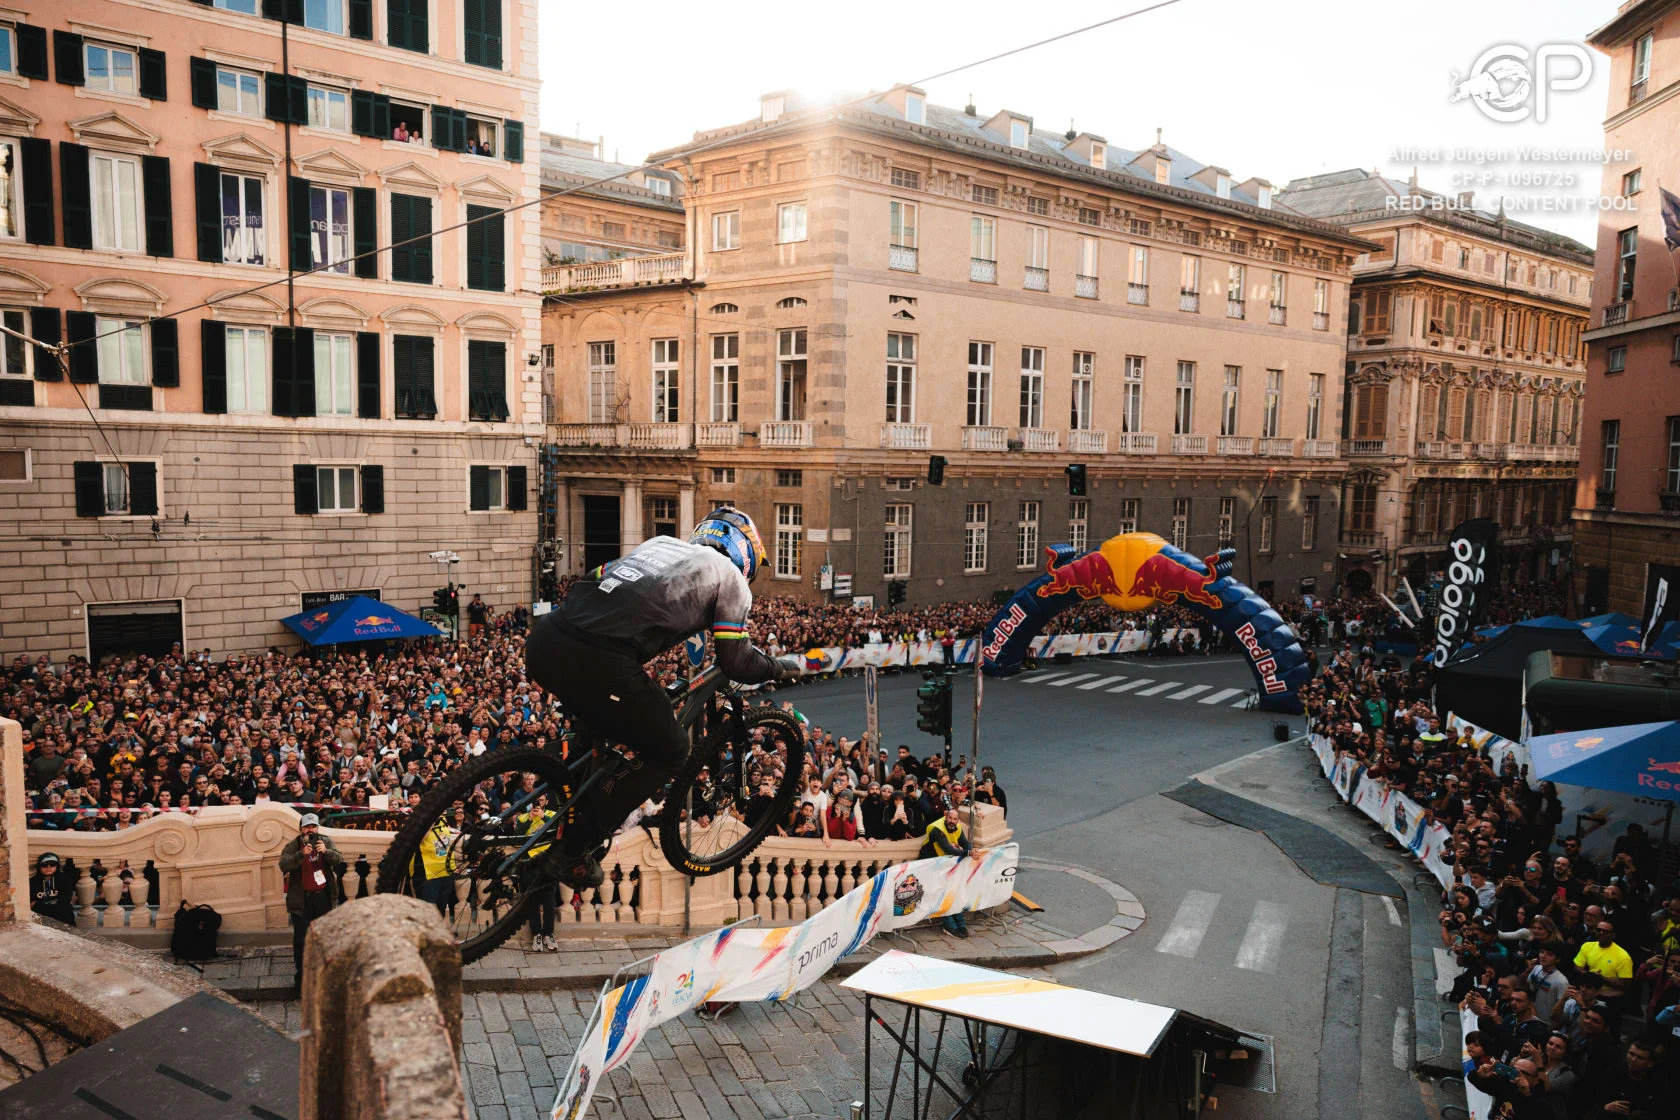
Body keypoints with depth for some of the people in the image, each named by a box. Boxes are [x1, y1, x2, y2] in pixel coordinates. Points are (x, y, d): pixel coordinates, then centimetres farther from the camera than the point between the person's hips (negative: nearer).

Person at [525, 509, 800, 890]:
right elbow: (738, 663, 8)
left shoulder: (661, 542, 29)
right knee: (669, 751, 14)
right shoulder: (729, 578, 12)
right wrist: (783, 667, 27)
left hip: (543, 643, 7)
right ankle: (570, 850, 14)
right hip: (597, 665, -7)